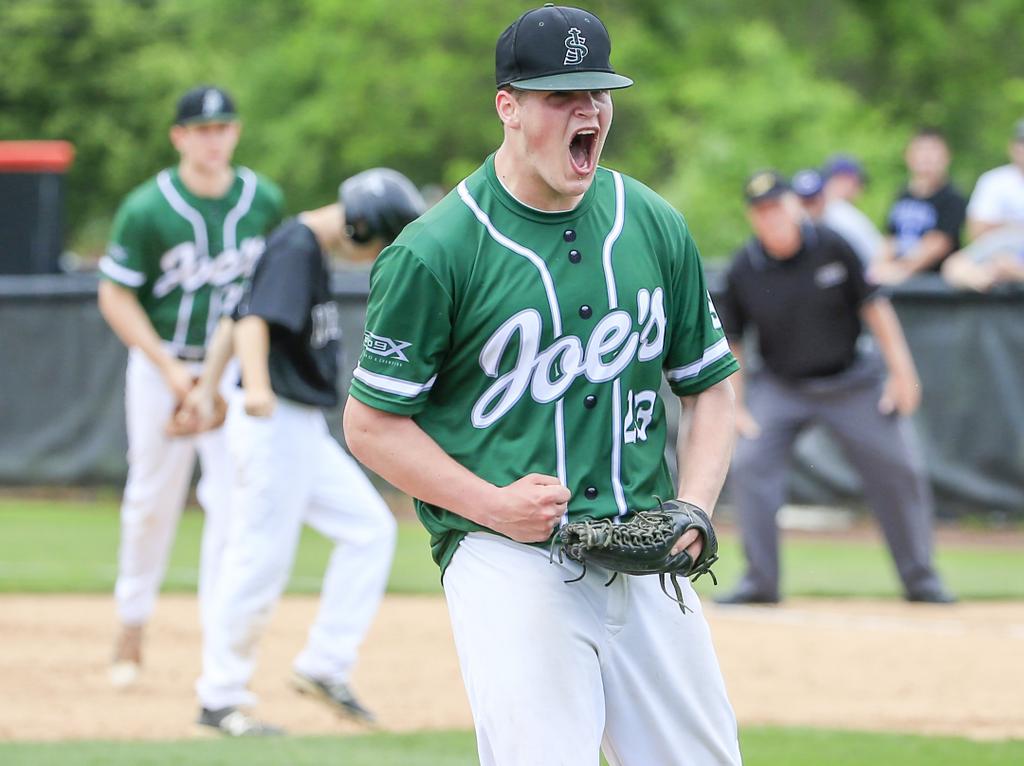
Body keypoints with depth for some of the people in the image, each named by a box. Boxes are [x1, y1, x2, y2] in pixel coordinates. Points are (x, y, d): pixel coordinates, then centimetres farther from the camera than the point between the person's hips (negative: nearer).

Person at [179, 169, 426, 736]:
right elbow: (253, 321, -31)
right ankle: (220, 699, 3)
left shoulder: (308, 248, 14)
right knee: (260, 560, -5)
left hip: (305, 430, 10)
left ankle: (324, 666, 11)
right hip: (275, 426, -10)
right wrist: (257, 389, -47)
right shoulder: (297, 248, -16)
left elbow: (238, 315, 22)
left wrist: (208, 388, 28)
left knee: (369, 528, 10)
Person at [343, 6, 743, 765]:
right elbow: (372, 421, -2)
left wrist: (694, 505, 1)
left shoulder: (656, 228, 9)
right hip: (506, 560, -5)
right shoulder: (434, 252, -6)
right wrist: (491, 504, -13)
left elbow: (710, 383, 18)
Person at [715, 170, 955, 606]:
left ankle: (919, 578, 14)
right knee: (749, 465, -17)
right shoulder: (743, 270, -11)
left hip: (851, 383, 0)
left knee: (898, 469, -2)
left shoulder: (831, 248, -12)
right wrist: (734, 405, -9)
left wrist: (900, 370, -7)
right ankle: (759, 582, -5)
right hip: (780, 387, 0)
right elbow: (729, 342, -3)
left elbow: (872, 305, -5)